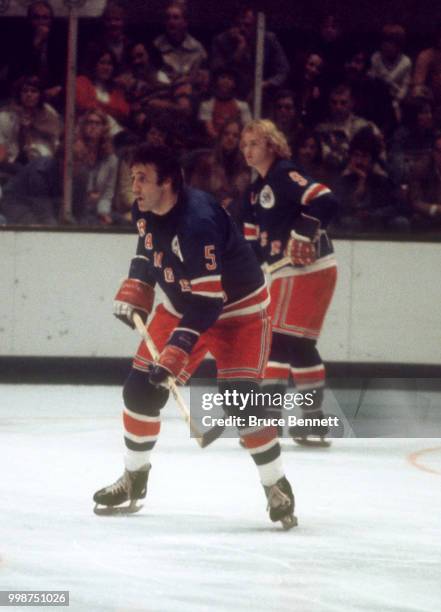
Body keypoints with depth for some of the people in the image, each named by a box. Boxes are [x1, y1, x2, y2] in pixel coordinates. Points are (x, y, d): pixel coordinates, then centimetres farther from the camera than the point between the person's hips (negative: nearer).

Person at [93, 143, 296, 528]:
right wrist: (133, 294, 6)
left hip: (237, 309, -8)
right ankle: (134, 477, 20)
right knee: (141, 388, 1)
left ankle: (278, 488, -6)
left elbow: (206, 302, -36)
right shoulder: (146, 212, -8)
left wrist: (177, 351, -39)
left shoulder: (197, 222, -35)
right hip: (182, 305, 8)